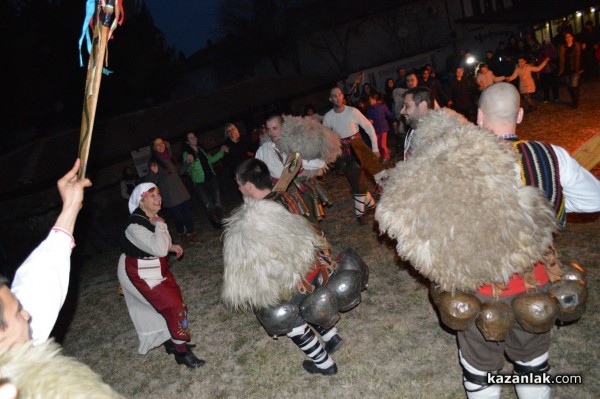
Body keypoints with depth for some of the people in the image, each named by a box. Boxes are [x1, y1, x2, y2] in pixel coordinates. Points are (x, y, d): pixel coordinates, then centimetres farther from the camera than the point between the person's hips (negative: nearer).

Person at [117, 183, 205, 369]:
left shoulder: (154, 218, -2)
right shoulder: (135, 226, -28)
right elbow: (159, 249, -37)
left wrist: (171, 246, 0)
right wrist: (160, 225, -25)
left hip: (158, 267, 9)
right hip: (140, 273, -9)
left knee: (174, 298, 16)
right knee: (175, 306, -9)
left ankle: (170, 341, 38)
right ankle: (182, 352, 6)